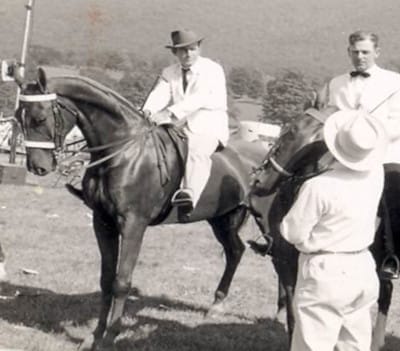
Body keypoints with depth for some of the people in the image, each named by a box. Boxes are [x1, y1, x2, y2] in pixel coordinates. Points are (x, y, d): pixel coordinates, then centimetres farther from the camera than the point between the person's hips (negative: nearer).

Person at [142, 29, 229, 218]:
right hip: (179, 128, 6)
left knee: (197, 153, -36)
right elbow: (159, 95, -3)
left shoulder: (213, 70, -1)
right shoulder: (169, 73, 16)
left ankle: (189, 195, -57)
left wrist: (170, 112, -33)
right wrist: (148, 112, -29)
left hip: (209, 129, -5)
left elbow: (199, 98, -18)